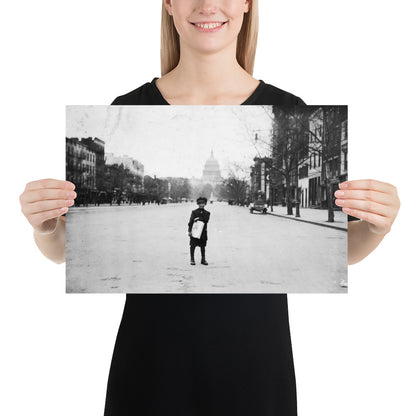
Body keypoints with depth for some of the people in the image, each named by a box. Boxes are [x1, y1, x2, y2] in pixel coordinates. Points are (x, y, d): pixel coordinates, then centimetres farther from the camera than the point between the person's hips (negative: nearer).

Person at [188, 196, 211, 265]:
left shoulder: (207, 213, 9)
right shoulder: (194, 212, 3)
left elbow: (206, 220, -10)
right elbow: (190, 222, -3)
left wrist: (198, 219, -17)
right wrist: (189, 230, -11)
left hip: (203, 232, 2)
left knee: (203, 247, 7)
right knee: (192, 246, -2)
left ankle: (203, 259, 18)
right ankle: (192, 259, 8)